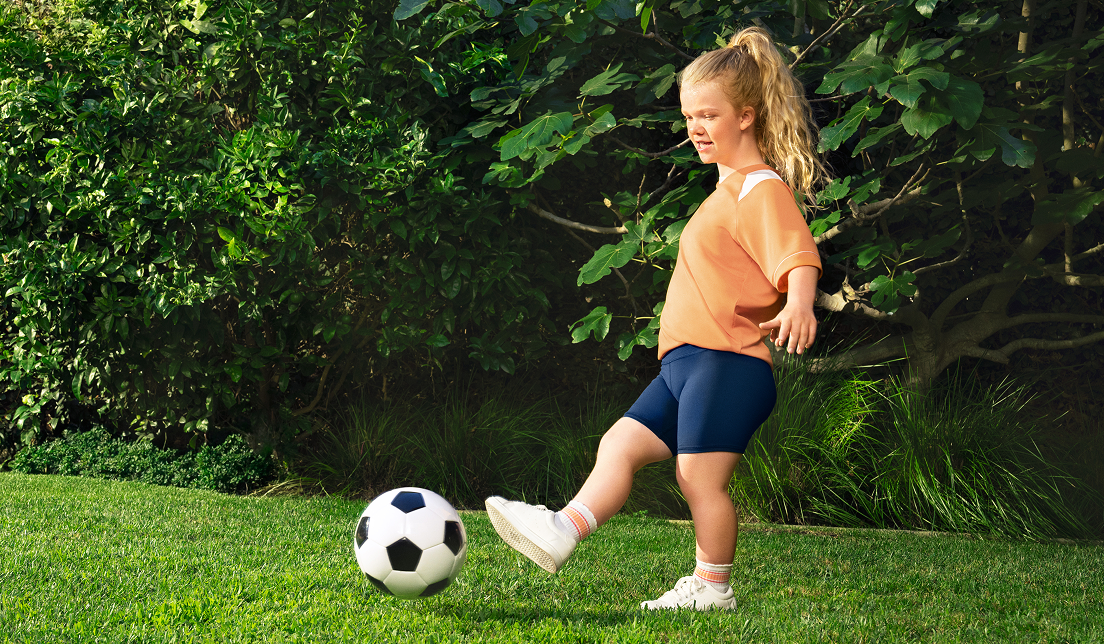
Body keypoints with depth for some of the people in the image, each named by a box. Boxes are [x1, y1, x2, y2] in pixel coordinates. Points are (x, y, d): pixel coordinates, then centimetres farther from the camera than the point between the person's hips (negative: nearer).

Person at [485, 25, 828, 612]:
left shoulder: (763, 190, -9)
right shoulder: (727, 190, 23)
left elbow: (799, 258, -24)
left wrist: (799, 304, -43)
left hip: (726, 362, -10)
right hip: (686, 364, 10)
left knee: (701, 477, -6)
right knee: (620, 443, -1)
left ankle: (712, 586, 5)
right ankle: (563, 531, -12)